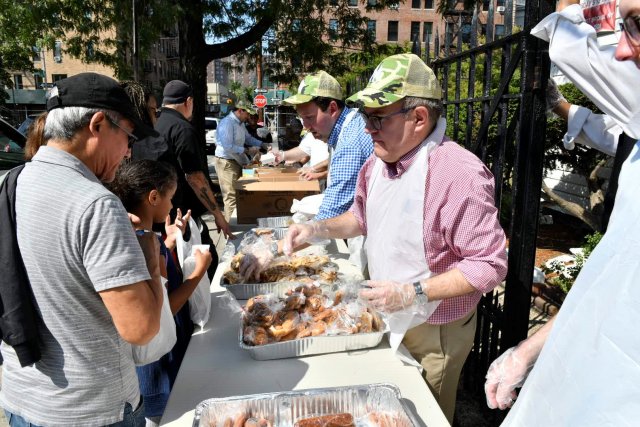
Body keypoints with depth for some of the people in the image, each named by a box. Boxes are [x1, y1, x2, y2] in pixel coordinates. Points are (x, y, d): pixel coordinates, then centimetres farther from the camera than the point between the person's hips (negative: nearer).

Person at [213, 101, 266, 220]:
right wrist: (247, 151, -22)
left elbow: (248, 138, 25)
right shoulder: (227, 123, -19)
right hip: (226, 162, -10)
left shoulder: (241, 123, 12)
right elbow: (228, 147, -26)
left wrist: (263, 145, 12)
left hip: (237, 161, 10)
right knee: (231, 196, -8)